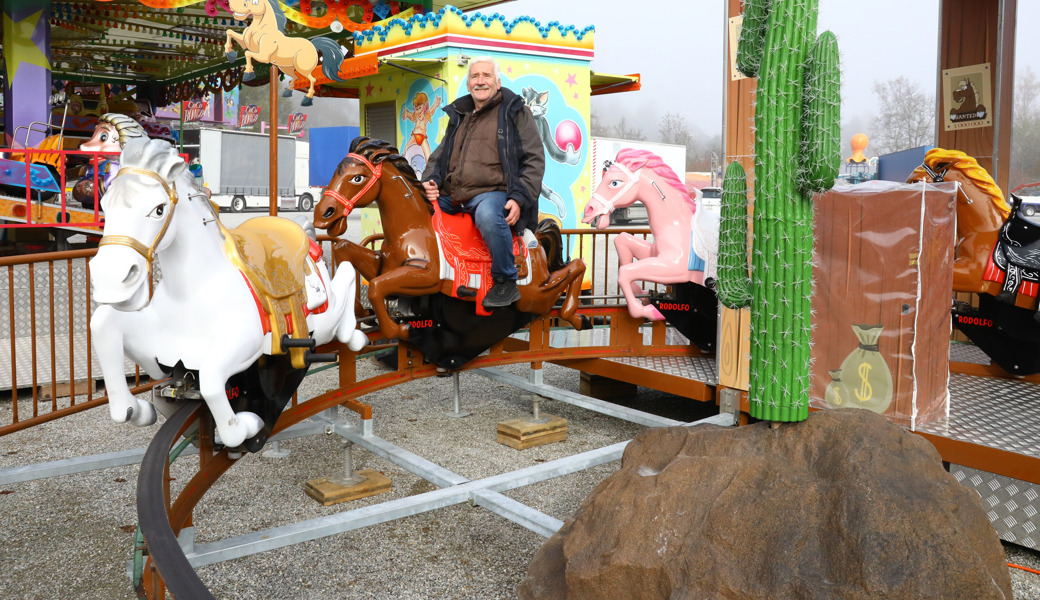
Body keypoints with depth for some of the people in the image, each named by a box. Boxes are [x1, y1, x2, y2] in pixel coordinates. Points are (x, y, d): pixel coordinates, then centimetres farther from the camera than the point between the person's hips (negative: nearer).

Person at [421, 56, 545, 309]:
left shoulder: (515, 112, 8)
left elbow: (534, 159, 1)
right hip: (449, 195, 7)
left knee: (488, 216, -40)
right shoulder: (458, 115, 24)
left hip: (491, 192, -6)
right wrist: (430, 180, 7)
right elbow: (440, 155, 30)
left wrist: (520, 199, -13)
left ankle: (506, 283, -22)